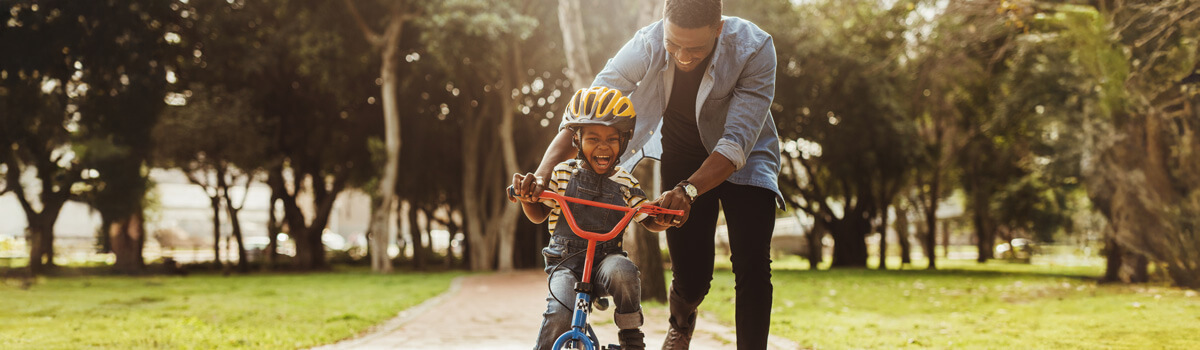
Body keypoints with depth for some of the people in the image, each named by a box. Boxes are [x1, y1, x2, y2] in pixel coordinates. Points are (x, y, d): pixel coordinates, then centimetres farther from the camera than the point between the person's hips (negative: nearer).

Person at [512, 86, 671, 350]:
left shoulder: (625, 183, 4)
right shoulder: (563, 174, 2)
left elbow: (651, 222, 9)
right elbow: (538, 215, 8)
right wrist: (527, 195, -15)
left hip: (606, 258, 1)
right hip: (566, 260, -1)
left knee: (623, 272, -35)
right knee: (559, 316, -27)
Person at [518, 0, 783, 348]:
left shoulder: (755, 49, -31)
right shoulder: (646, 46, -27)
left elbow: (737, 141, -36)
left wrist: (688, 190, -50)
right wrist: (542, 173, -38)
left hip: (742, 161, -1)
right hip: (681, 159, 1)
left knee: (752, 267, -19)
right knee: (691, 279, 1)